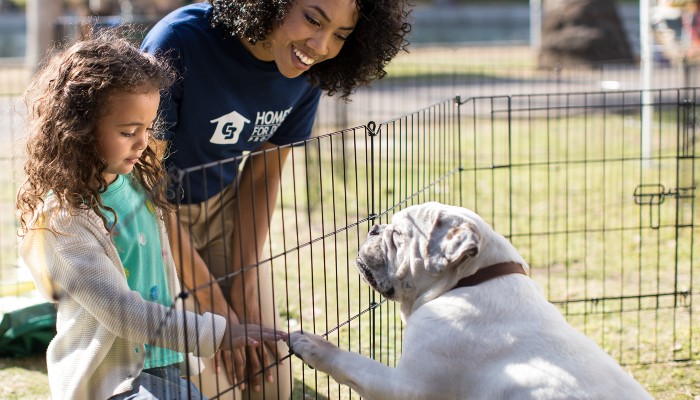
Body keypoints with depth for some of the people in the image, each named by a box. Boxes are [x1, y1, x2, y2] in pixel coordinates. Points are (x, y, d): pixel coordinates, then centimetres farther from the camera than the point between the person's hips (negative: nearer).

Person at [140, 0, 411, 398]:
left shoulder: (306, 73, -12)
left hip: (223, 206, 5)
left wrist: (245, 289, -7)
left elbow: (263, 176, -1)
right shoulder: (180, 42, -31)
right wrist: (215, 309, -22)